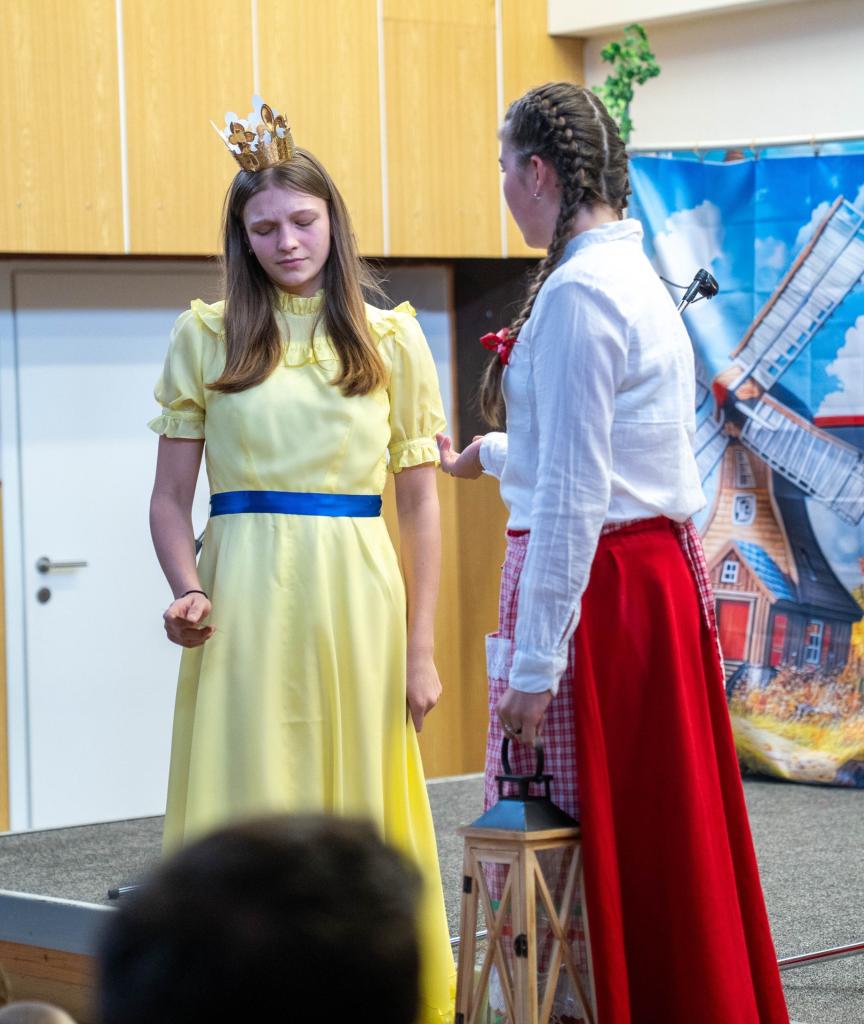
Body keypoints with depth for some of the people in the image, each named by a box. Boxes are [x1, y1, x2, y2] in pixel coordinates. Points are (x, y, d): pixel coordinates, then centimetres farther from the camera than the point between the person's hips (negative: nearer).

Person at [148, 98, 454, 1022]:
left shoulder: (391, 339, 8)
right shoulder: (206, 336, 7)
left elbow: (420, 505, 8)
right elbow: (170, 496, 8)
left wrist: (420, 650, 2)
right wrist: (188, 591, -11)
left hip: (357, 599, 1)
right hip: (246, 599, -1)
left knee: (361, 810, 4)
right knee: (247, 814, -2)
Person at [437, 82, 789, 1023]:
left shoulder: (578, 293, -16)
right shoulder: (635, 278, 13)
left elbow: (572, 496, -20)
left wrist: (534, 664, -19)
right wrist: (482, 454, 44)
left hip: (593, 583, -9)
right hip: (659, 575, 9)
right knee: (662, 853, 14)